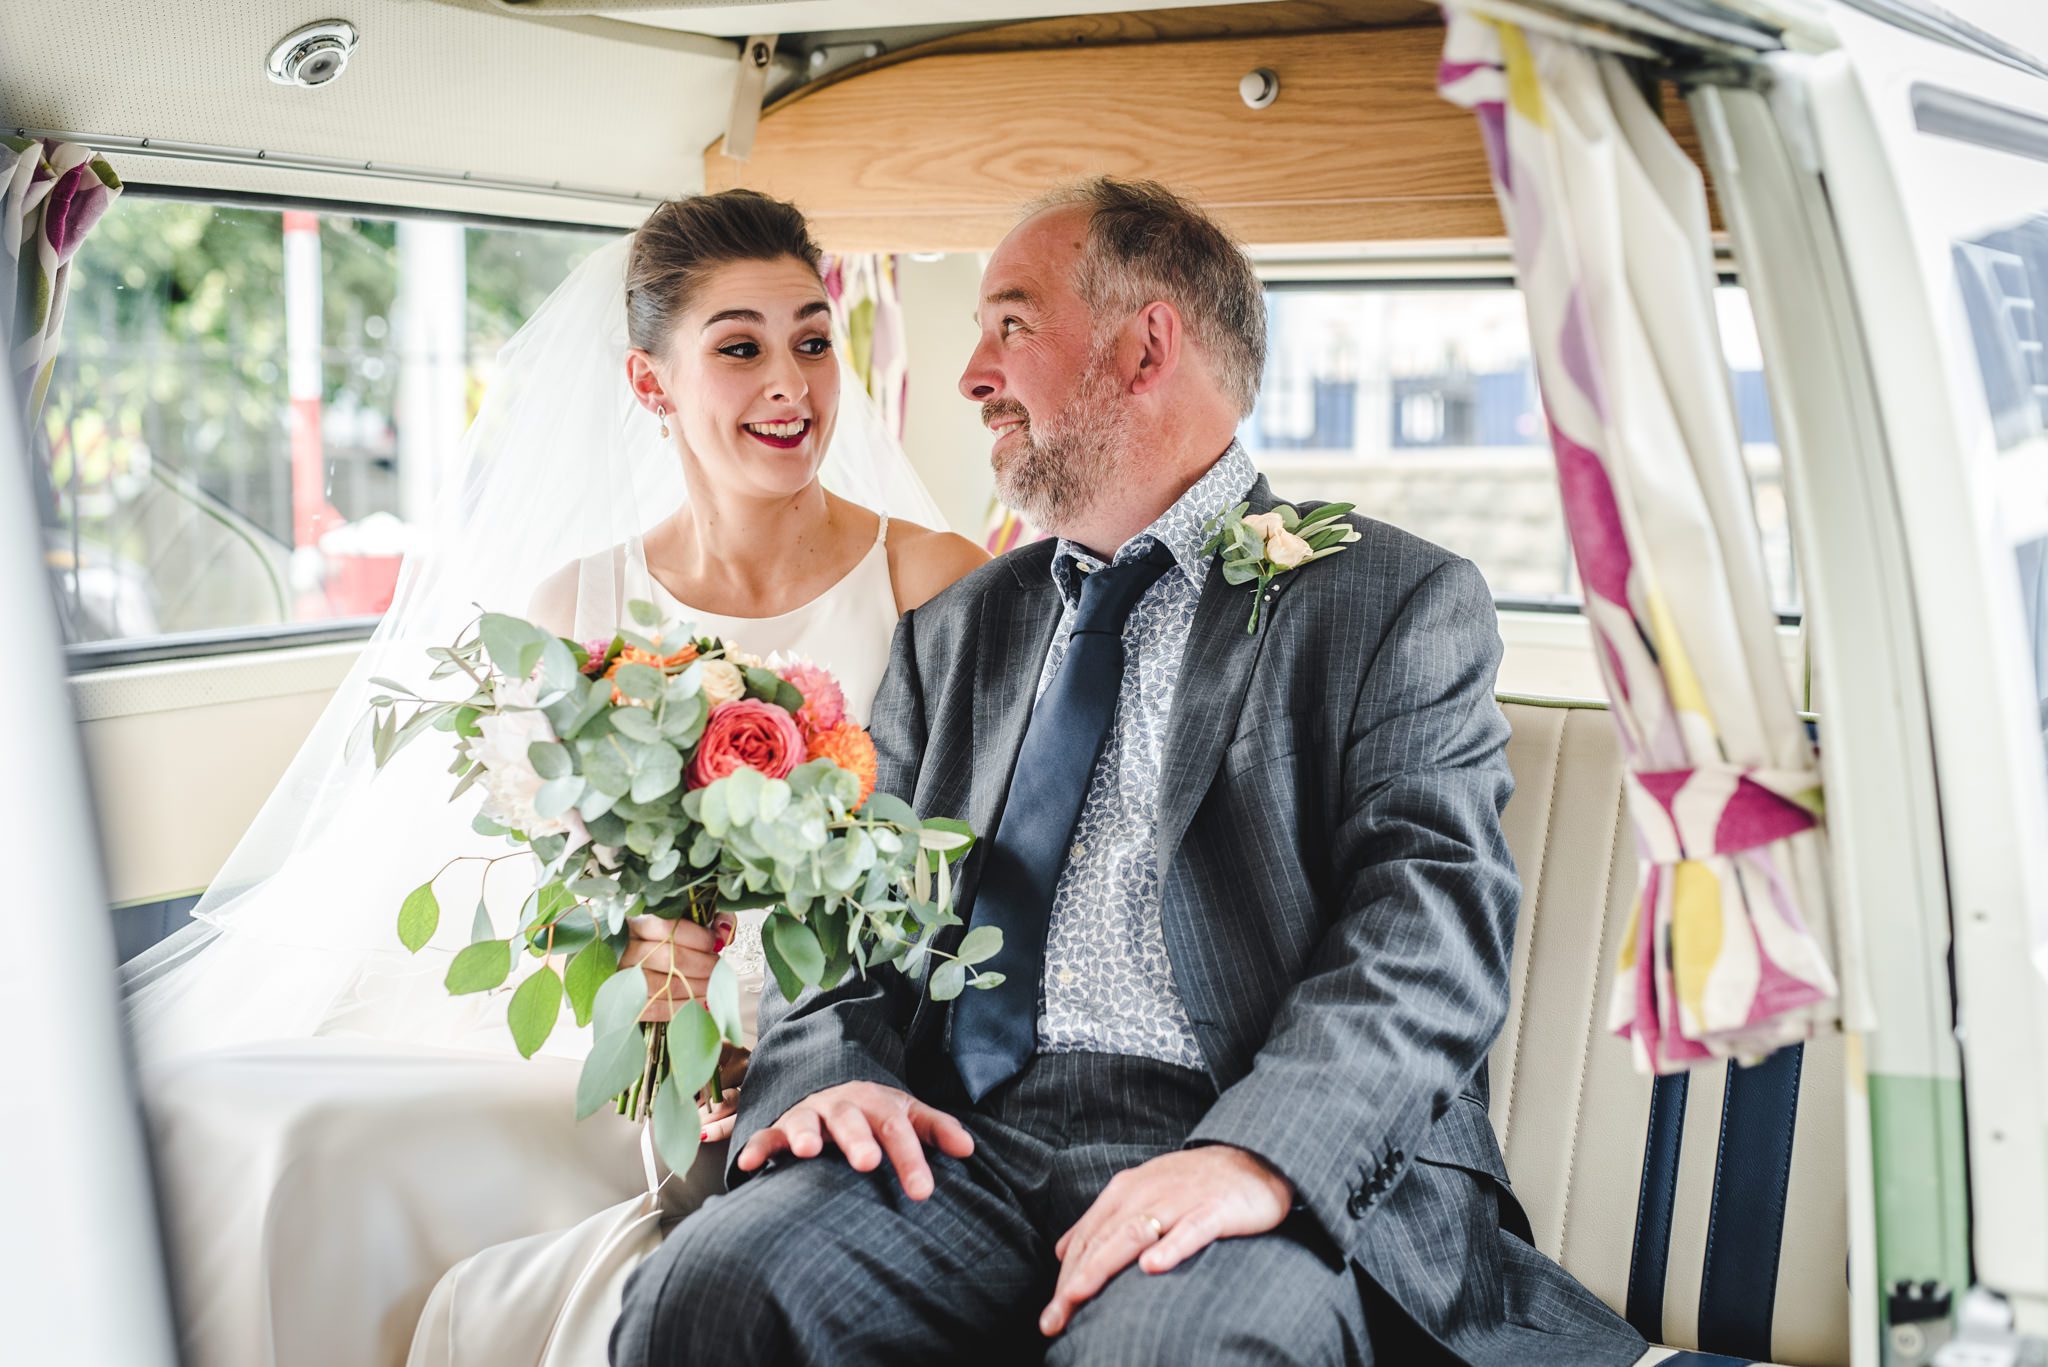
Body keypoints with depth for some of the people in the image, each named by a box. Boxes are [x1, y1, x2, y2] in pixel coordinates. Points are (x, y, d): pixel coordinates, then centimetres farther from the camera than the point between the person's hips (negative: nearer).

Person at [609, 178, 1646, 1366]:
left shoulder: (1404, 608, 5)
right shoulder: (956, 632, 23)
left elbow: (1433, 925, -8)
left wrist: (1258, 1155, -24)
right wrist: (831, 1074, -6)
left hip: (1297, 1178, -4)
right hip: (971, 1144, 4)